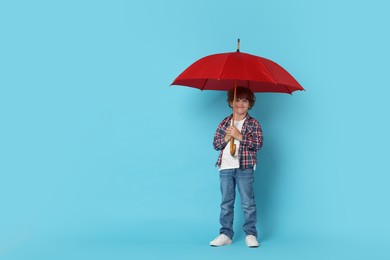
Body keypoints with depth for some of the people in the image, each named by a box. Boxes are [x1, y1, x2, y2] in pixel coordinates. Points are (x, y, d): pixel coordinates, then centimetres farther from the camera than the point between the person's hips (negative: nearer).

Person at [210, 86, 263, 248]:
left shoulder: (253, 123, 3)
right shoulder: (224, 123, 12)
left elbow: (258, 144, -8)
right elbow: (215, 144, 9)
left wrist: (239, 136, -16)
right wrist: (226, 138, -10)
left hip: (245, 168, -3)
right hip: (225, 168, 3)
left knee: (248, 202, 1)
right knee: (226, 203, 7)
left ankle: (250, 234, 9)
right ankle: (225, 234, 13)